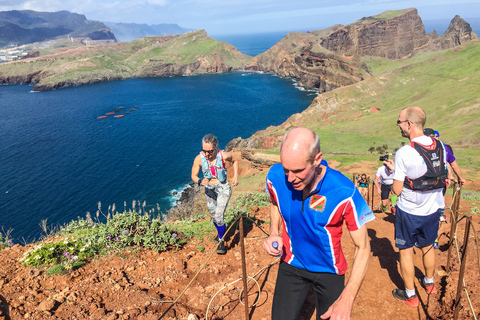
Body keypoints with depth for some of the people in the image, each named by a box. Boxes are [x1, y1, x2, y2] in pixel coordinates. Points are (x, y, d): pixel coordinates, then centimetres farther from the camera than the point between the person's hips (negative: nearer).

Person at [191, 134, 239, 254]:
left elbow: (235, 160, 2)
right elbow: (193, 176, -9)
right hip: (209, 189, 4)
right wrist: (200, 182, -31)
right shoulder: (199, 159, -18)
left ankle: (222, 241, 7)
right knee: (214, 216, 19)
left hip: (223, 188, -3)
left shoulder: (223, 156, -21)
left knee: (218, 216, -15)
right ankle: (220, 233, 49)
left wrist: (235, 176, -7)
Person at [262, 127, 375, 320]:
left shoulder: (344, 193, -30)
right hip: (291, 265, 2)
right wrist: (274, 233, -12)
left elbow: (362, 247, -19)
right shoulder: (276, 177, -21)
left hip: (329, 271, -2)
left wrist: (347, 299, -26)